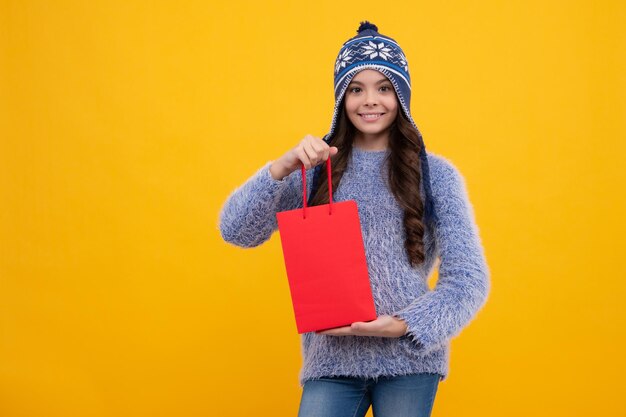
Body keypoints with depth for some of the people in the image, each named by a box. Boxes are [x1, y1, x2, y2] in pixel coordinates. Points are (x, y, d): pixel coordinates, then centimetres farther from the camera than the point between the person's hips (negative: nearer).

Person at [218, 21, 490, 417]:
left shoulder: (436, 175, 1)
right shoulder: (316, 169, 6)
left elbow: (469, 280, -3)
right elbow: (236, 231, -2)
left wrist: (403, 326, -18)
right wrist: (283, 168, -17)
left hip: (409, 357, -1)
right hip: (332, 358, 1)